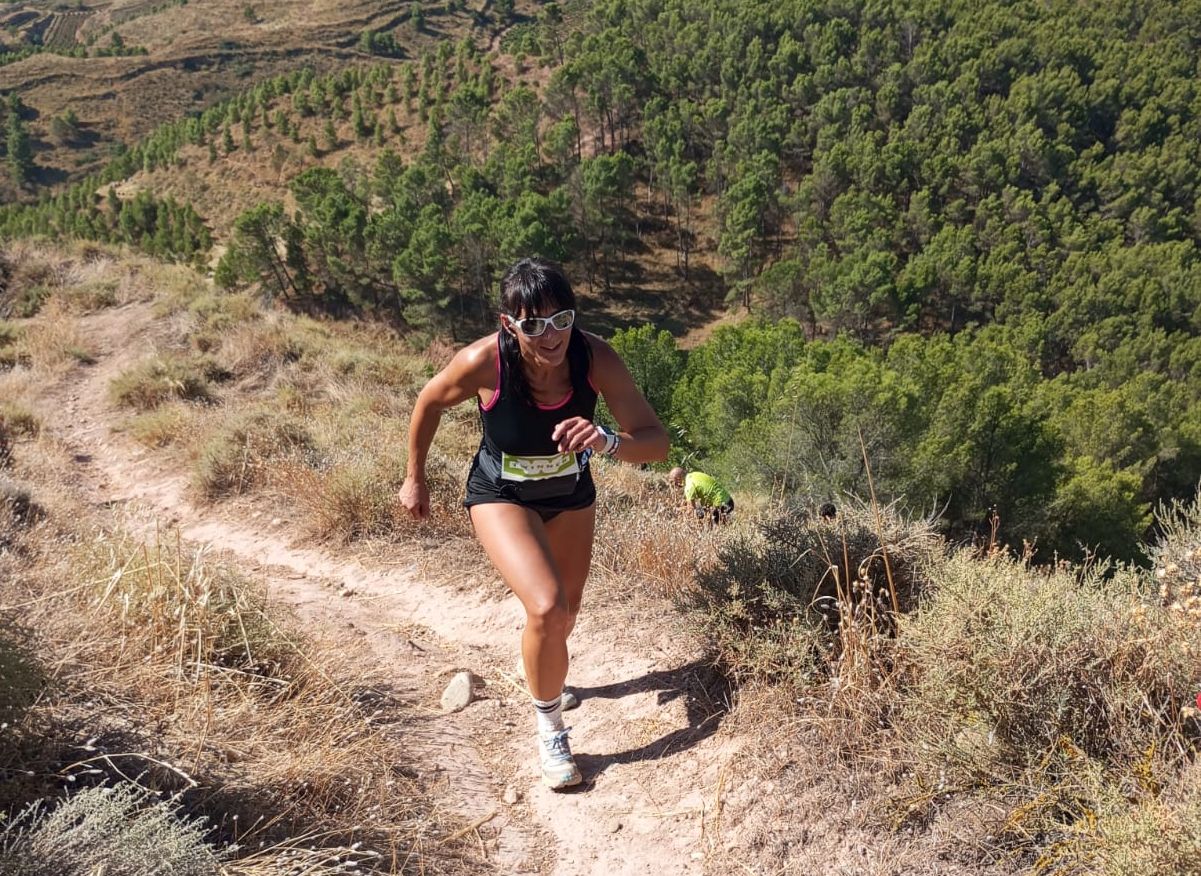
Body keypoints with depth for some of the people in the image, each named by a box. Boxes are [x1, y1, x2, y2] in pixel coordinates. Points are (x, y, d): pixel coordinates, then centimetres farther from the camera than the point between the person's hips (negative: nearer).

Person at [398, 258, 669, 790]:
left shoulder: (595, 358, -30)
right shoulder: (484, 362, -33)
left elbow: (656, 442, -30)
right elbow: (430, 402, -12)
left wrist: (607, 442, -51)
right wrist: (415, 478, 0)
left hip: (571, 495, 3)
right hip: (501, 496, -3)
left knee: (565, 617, 19)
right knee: (547, 609, -25)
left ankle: (543, 676, 57)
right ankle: (549, 731, 2)